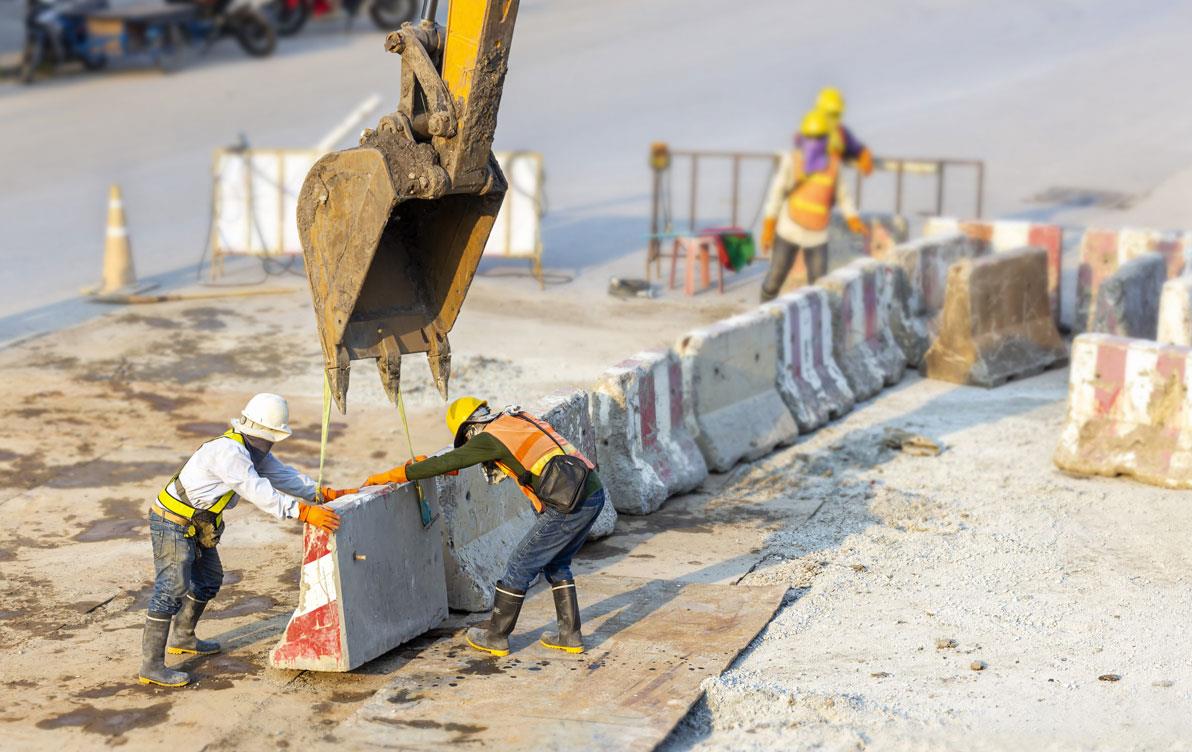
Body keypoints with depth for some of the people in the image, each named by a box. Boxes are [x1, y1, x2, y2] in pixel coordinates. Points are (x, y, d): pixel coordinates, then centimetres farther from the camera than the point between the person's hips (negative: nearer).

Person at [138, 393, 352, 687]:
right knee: (173, 588, -14)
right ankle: (151, 666, -14)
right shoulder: (228, 451, -27)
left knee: (209, 579, 22)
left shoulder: (254, 450, 5)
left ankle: (182, 638, 42)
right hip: (172, 522, -10)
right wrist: (304, 512, -39)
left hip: (196, 525, 10)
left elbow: (283, 476, 7)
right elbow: (260, 492, -35)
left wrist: (329, 494, -3)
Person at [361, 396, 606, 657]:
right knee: (556, 564, 25)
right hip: (595, 495, 8)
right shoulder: (519, 418, 21)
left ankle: (496, 636, 21)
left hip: (570, 506, -8)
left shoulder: (490, 438, -3)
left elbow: (446, 463, 0)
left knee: (520, 566, 8)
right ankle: (570, 635, 25)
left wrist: (390, 476, 8)